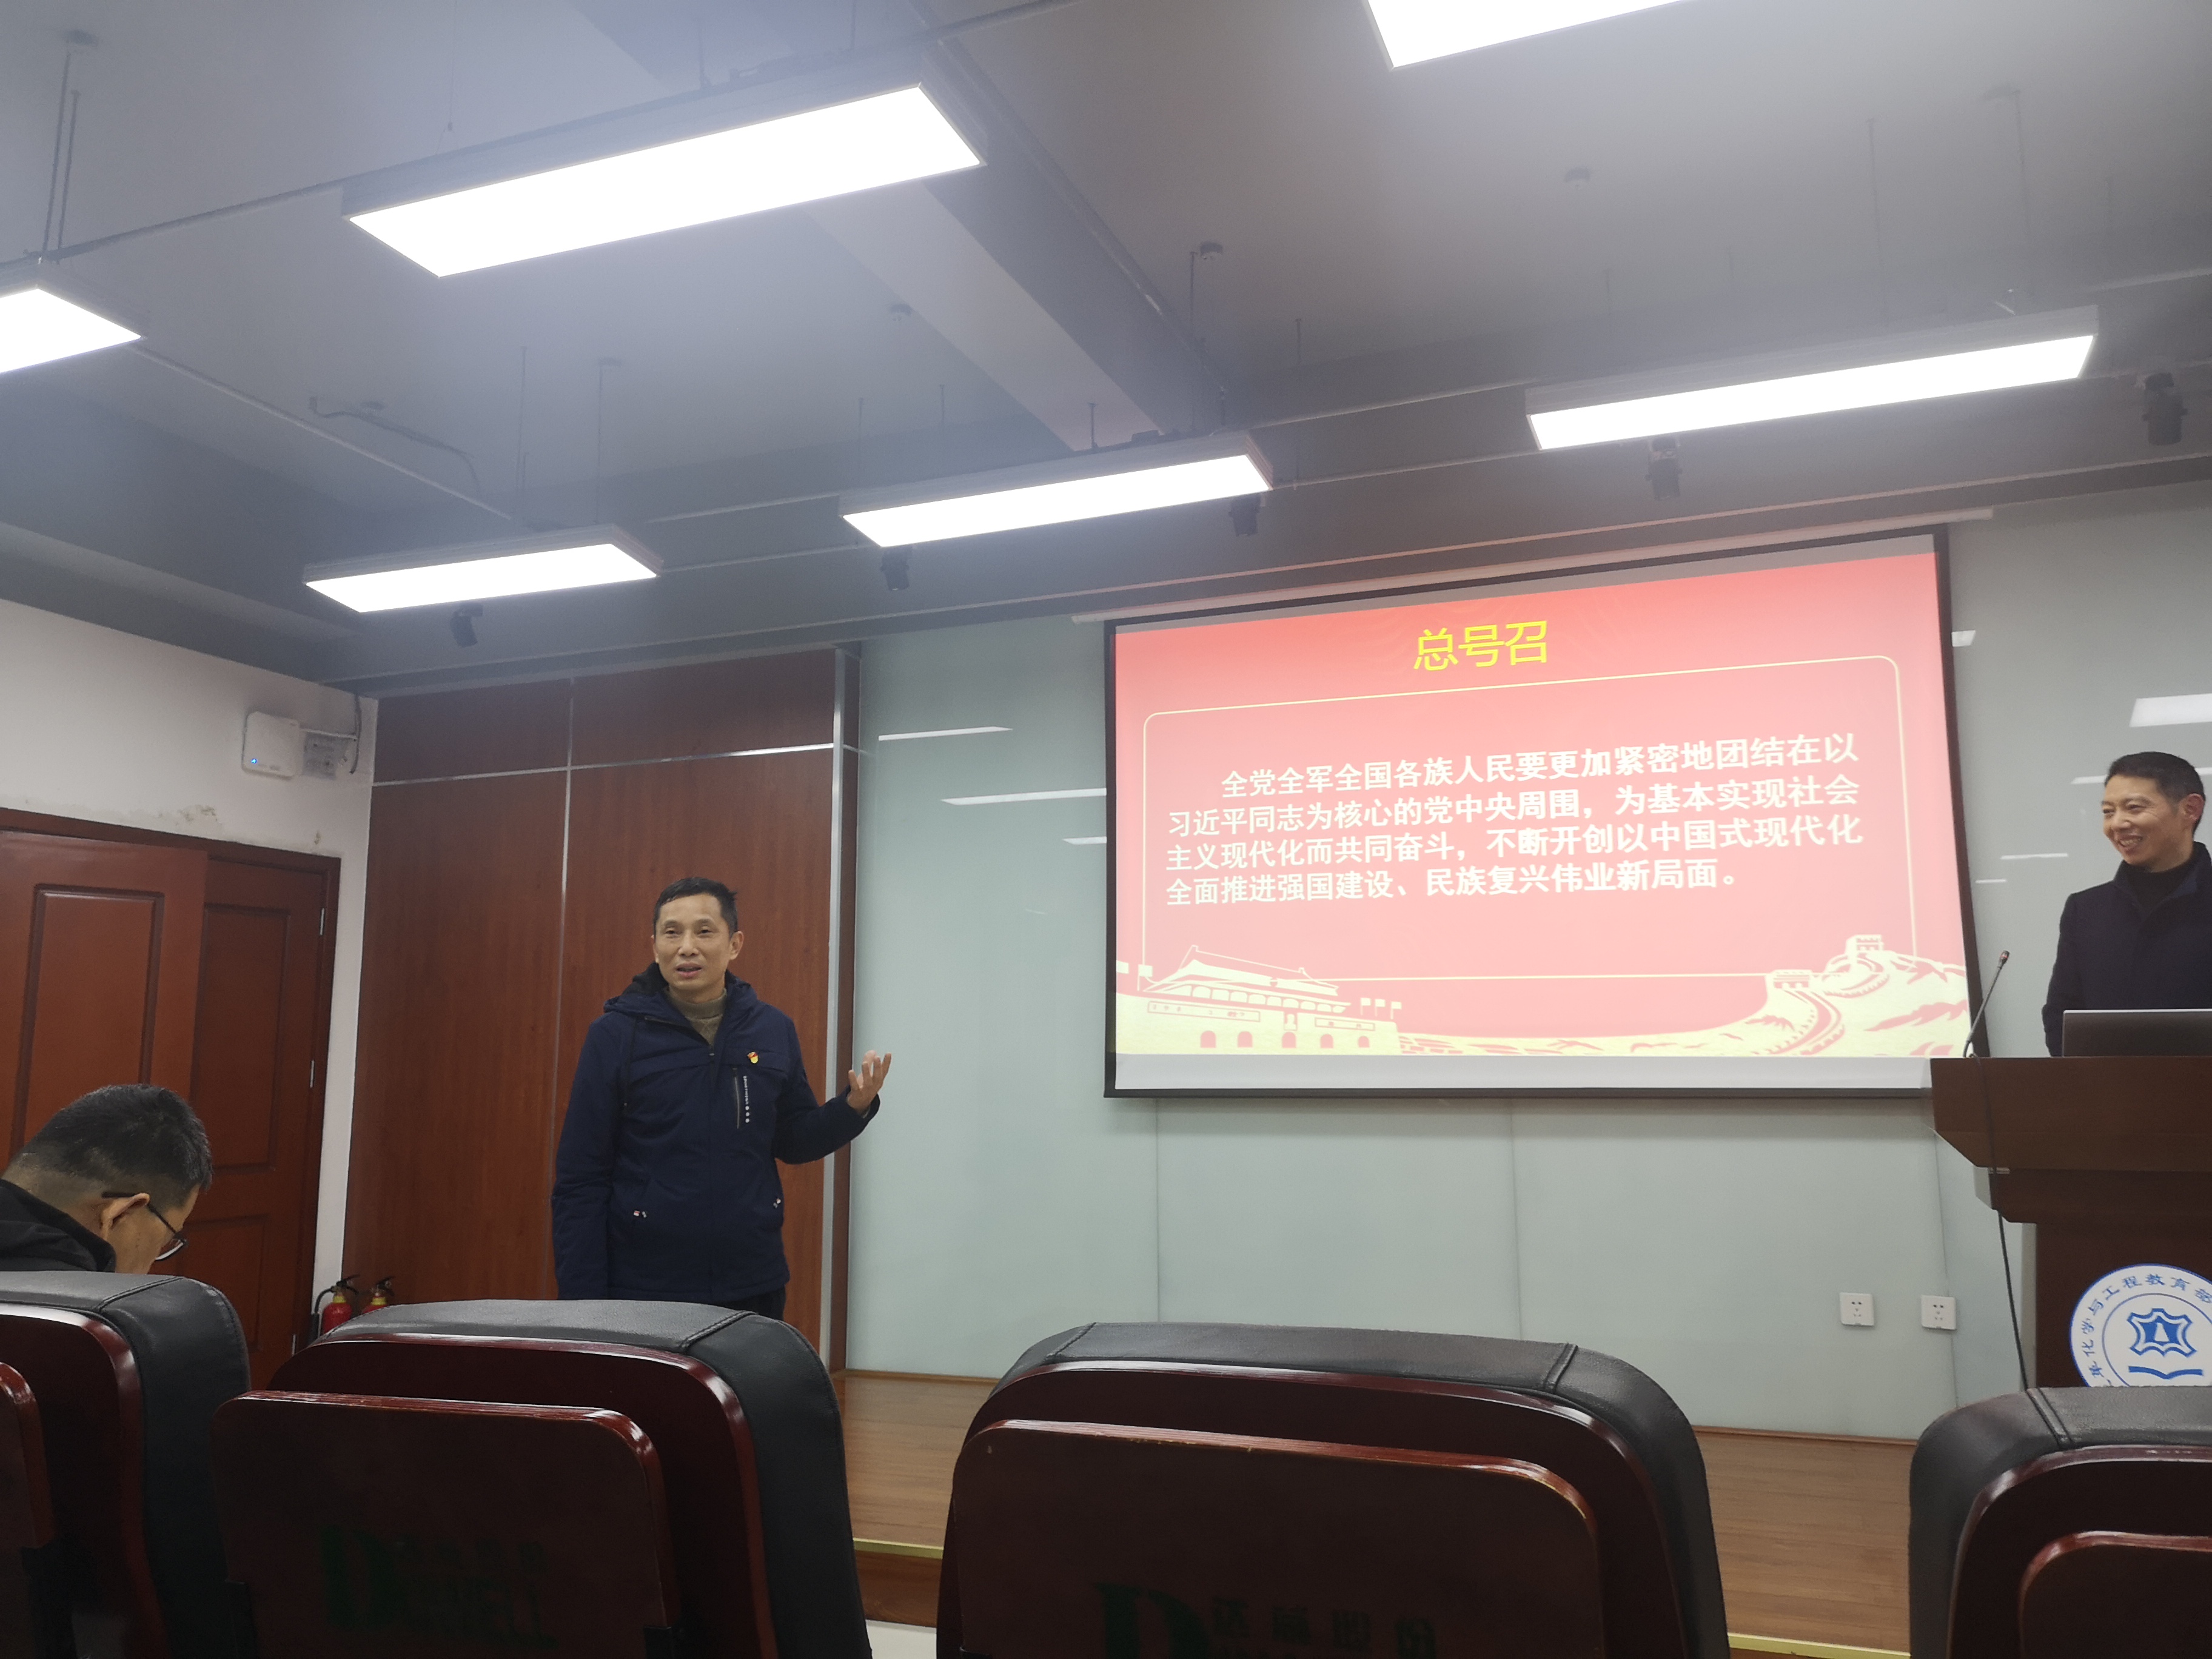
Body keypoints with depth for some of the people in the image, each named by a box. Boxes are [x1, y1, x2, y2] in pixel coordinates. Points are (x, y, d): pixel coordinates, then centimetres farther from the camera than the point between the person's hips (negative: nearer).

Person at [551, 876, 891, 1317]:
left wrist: (854, 1106, -8)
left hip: (753, 1291, 3)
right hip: (642, 1296, -2)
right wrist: (584, 1304, -8)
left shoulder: (774, 1030, 1)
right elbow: (579, 1182, -5)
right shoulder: (615, 1034, -7)